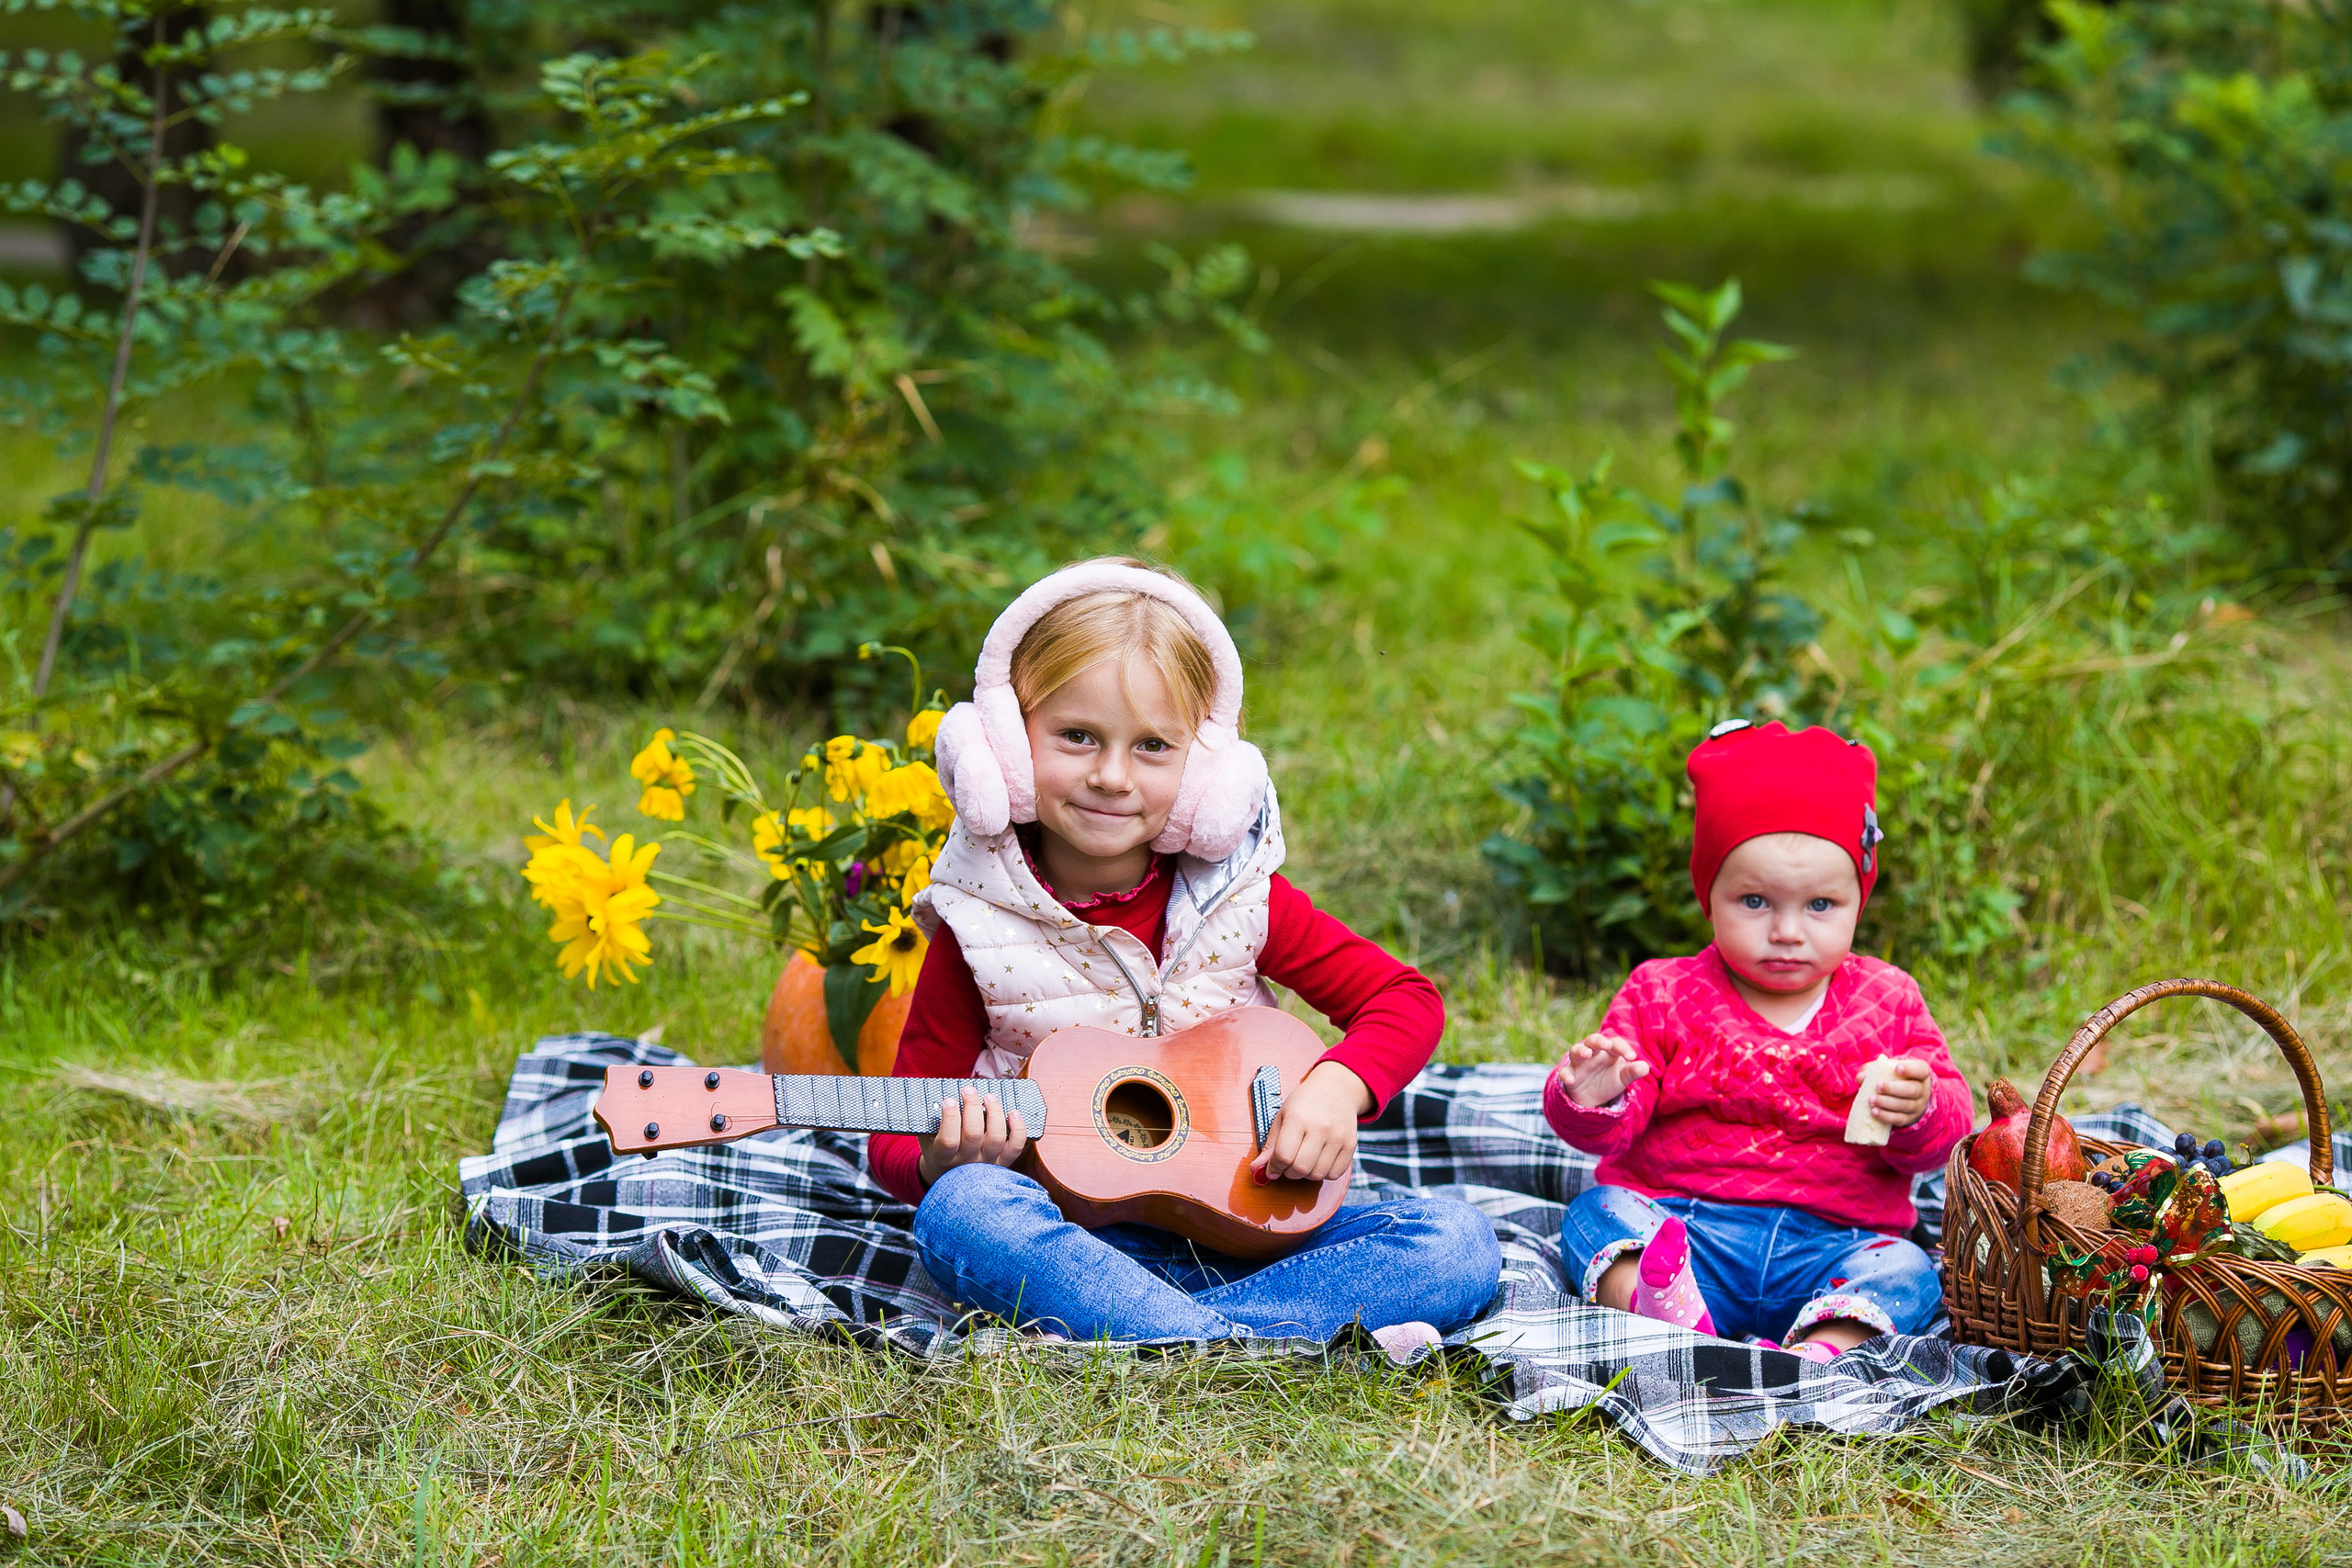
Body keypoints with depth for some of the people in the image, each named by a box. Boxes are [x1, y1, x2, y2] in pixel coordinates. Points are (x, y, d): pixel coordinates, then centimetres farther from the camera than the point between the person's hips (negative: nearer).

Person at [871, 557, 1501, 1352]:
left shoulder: (1236, 895, 1)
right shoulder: (979, 928, -4)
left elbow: (1405, 999, 7)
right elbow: (896, 1139, 1)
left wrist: (1337, 1087, -14)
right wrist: (940, 1160, -24)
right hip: (1071, 1239, -2)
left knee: (1457, 1245, -20)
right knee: (960, 1206, -34)